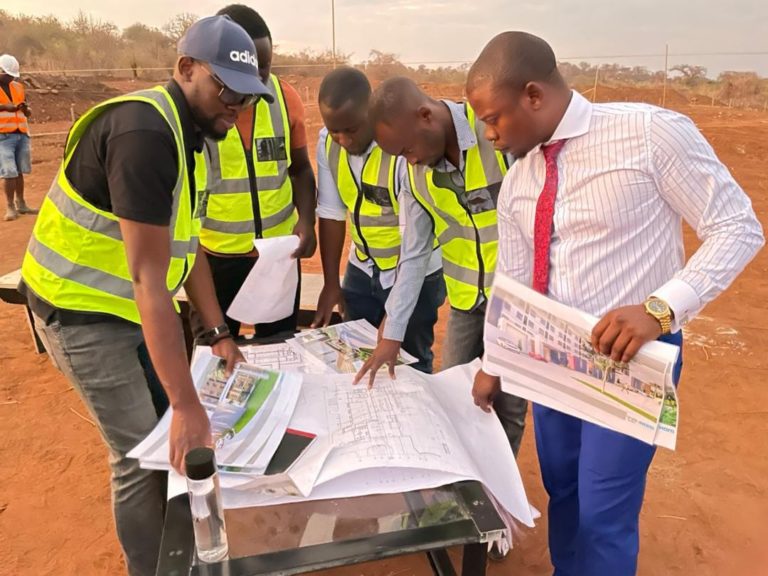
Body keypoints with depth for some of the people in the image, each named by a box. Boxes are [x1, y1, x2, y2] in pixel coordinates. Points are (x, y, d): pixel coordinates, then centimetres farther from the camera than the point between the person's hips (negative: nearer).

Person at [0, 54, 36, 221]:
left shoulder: (18, 87, 16)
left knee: (19, 171, 8)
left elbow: (28, 113, 19)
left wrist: (26, 108, -3)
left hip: (21, 135, 5)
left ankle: (20, 204, 16)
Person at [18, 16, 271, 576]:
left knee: (169, 436, 16)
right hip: (82, 311, -9)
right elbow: (149, 276, -32)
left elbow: (186, 243, 7)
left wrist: (219, 332, 4)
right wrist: (188, 403, -32)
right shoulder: (144, 134, -27)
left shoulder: (189, 131, 3)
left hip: (129, 303, 9)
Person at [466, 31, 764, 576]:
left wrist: (660, 309, -27)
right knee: (562, 498, 21)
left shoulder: (651, 132, -17)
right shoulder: (517, 184, 2)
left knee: (603, 519, 2)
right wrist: (494, 364, 9)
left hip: (630, 359, -6)